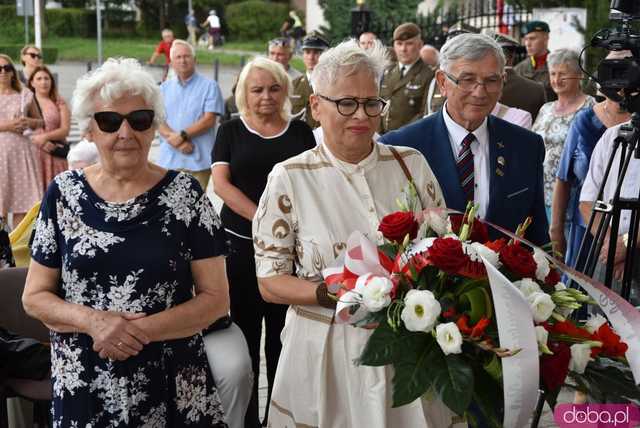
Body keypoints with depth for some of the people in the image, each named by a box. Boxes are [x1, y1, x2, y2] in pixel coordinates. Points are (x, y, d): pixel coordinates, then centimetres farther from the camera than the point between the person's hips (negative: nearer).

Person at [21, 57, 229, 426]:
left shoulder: (185, 193, -6)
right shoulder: (64, 194, -1)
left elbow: (216, 298, -6)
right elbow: (34, 297, 3)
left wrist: (140, 330, -18)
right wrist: (92, 321, -15)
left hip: (172, 385, -1)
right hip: (83, 386, 1)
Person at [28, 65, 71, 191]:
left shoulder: (59, 102, 8)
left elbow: (65, 130, 0)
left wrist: (45, 136, -13)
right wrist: (36, 140, -12)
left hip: (56, 155, 0)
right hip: (32, 153, 0)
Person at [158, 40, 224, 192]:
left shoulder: (209, 86, 3)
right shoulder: (164, 88, 14)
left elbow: (209, 120, -5)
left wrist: (182, 135, -12)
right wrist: (178, 143, -12)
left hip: (198, 160, -3)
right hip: (169, 159, 3)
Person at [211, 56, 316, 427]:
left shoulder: (300, 131, 10)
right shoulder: (231, 131, 6)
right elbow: (221, 183, -3)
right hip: (241, 243, -1)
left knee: (283, 333, 5)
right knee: (245, 330, 3)